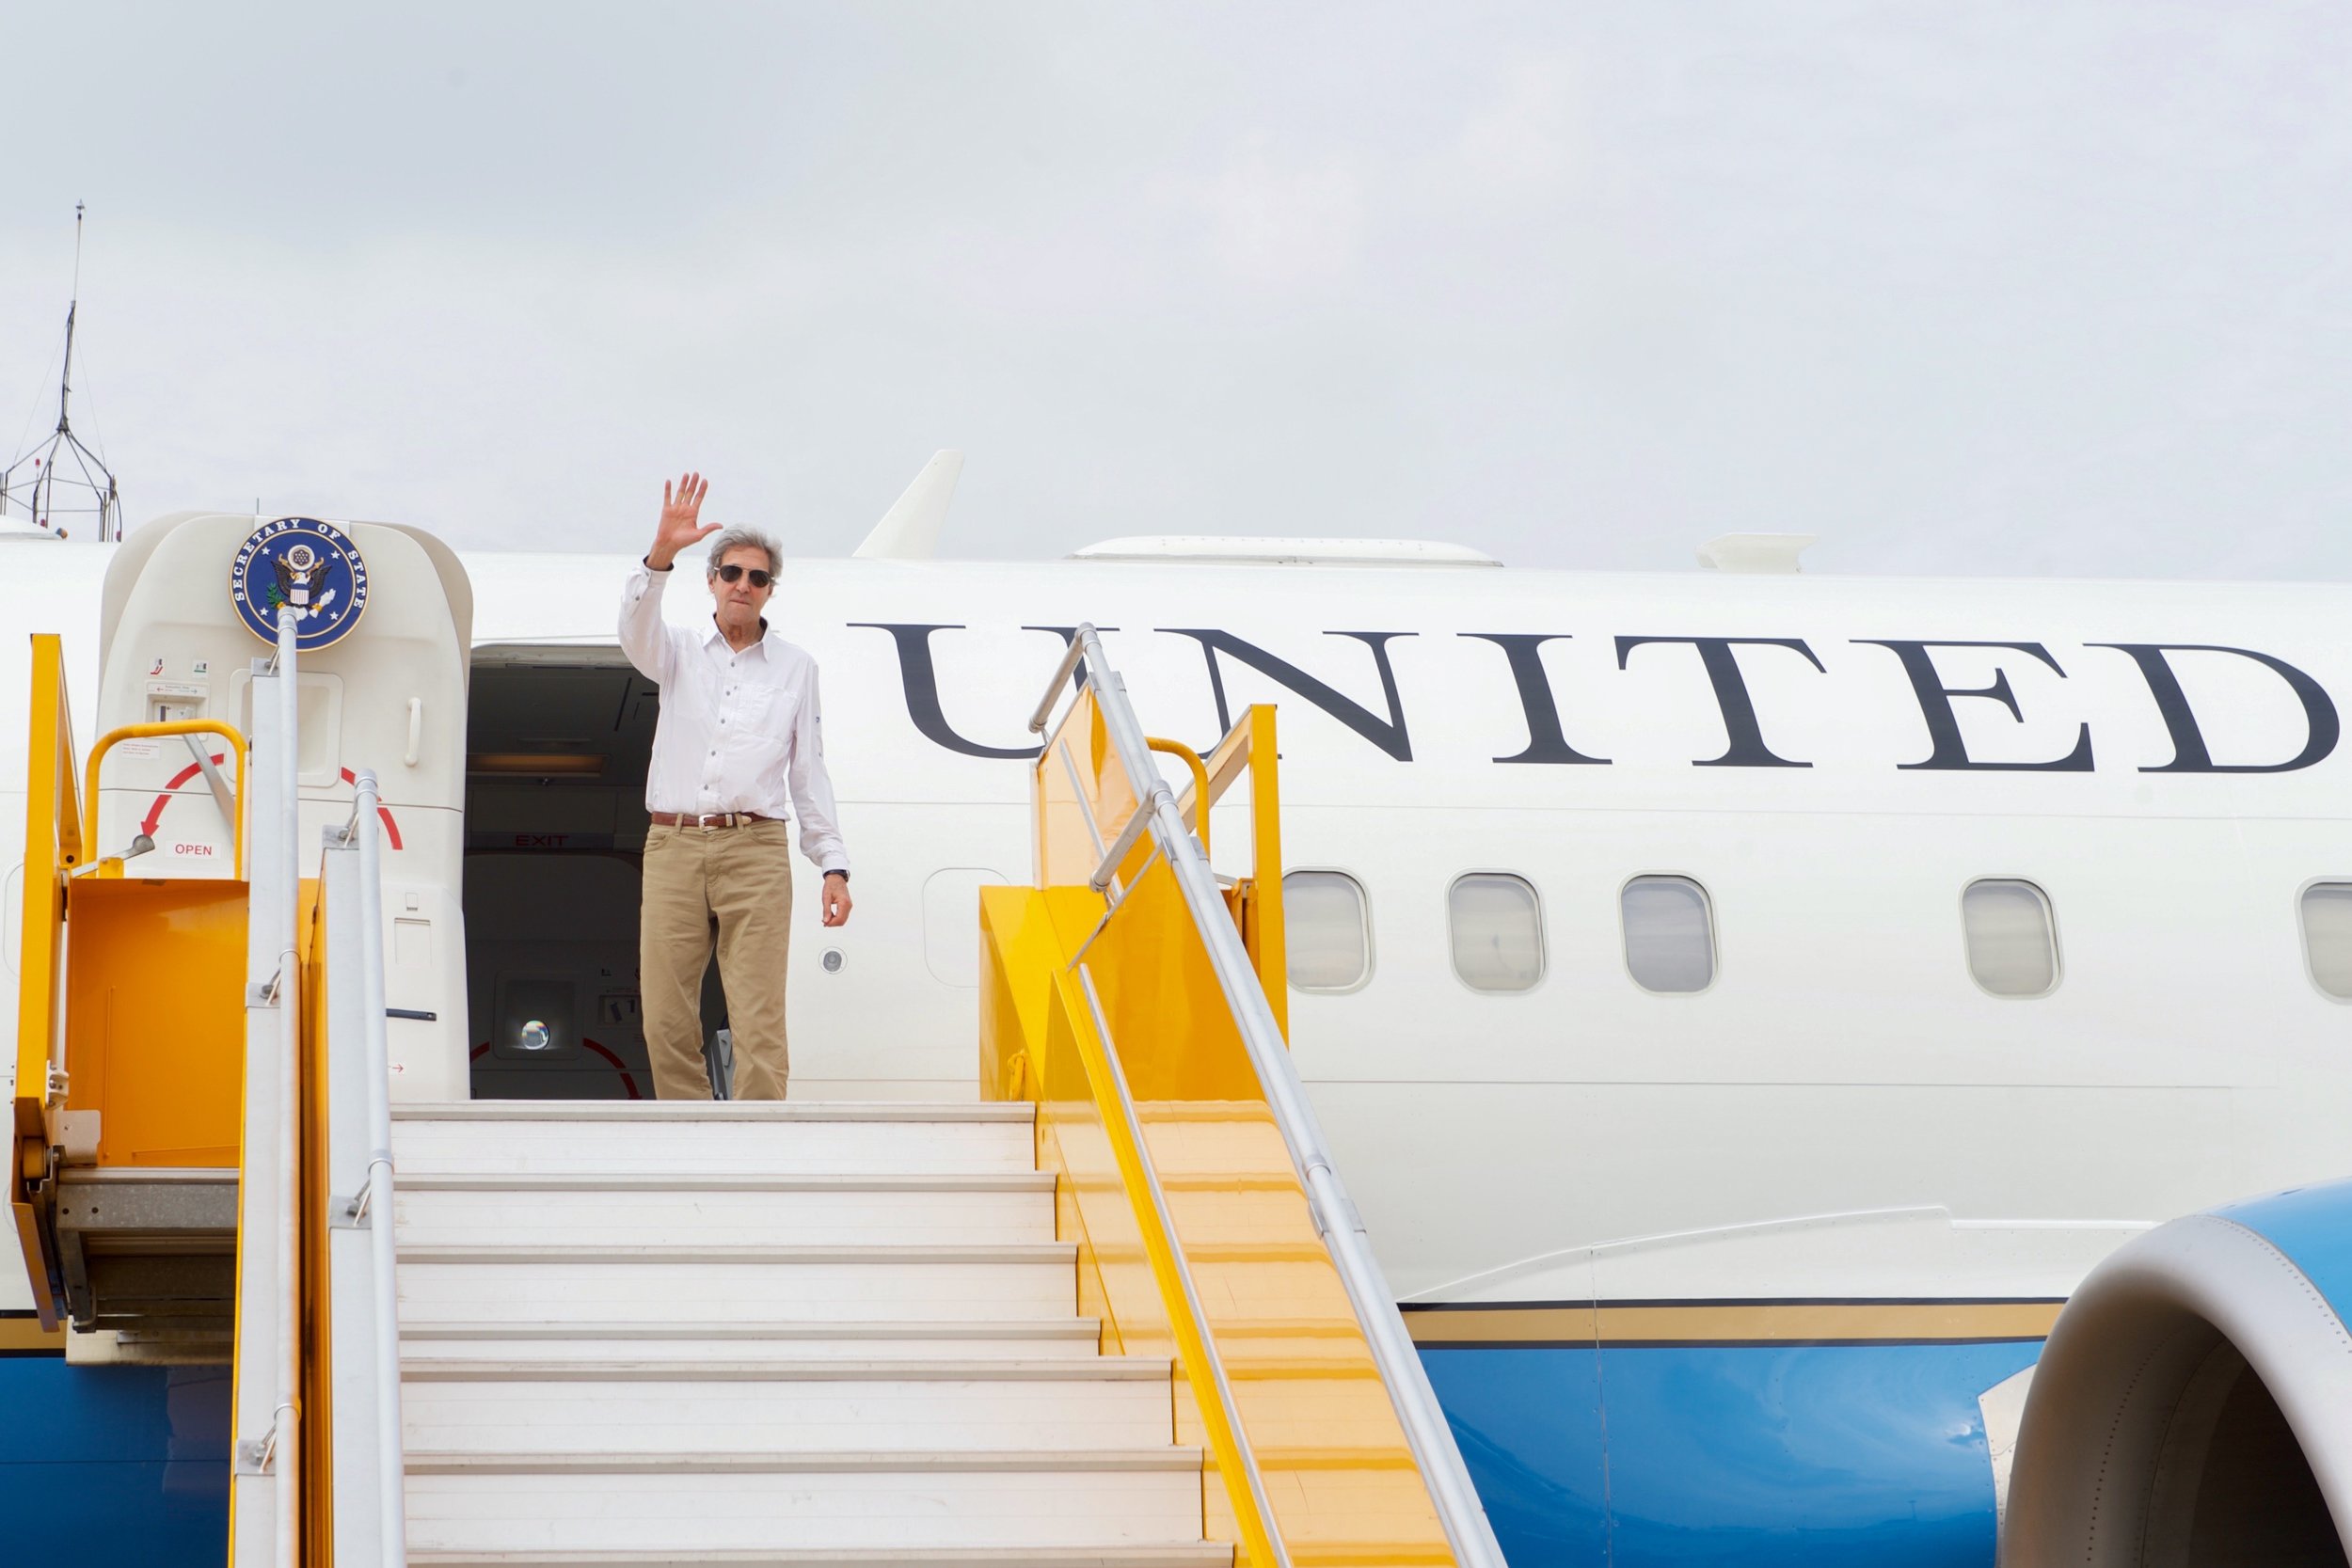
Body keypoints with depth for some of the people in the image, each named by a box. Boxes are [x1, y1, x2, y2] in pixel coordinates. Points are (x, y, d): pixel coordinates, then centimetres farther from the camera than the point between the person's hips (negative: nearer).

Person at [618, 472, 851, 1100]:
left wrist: (833, 865, 5)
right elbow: (636, 631, -9)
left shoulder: (795, 668, 15)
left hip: (755, 851, -1)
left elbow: (809, 771, 14)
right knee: (665, 1020, -2)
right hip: (673, 844, 1)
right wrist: (661, 554, -27)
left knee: (759, 1021, -10)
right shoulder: (679, 652, 15)